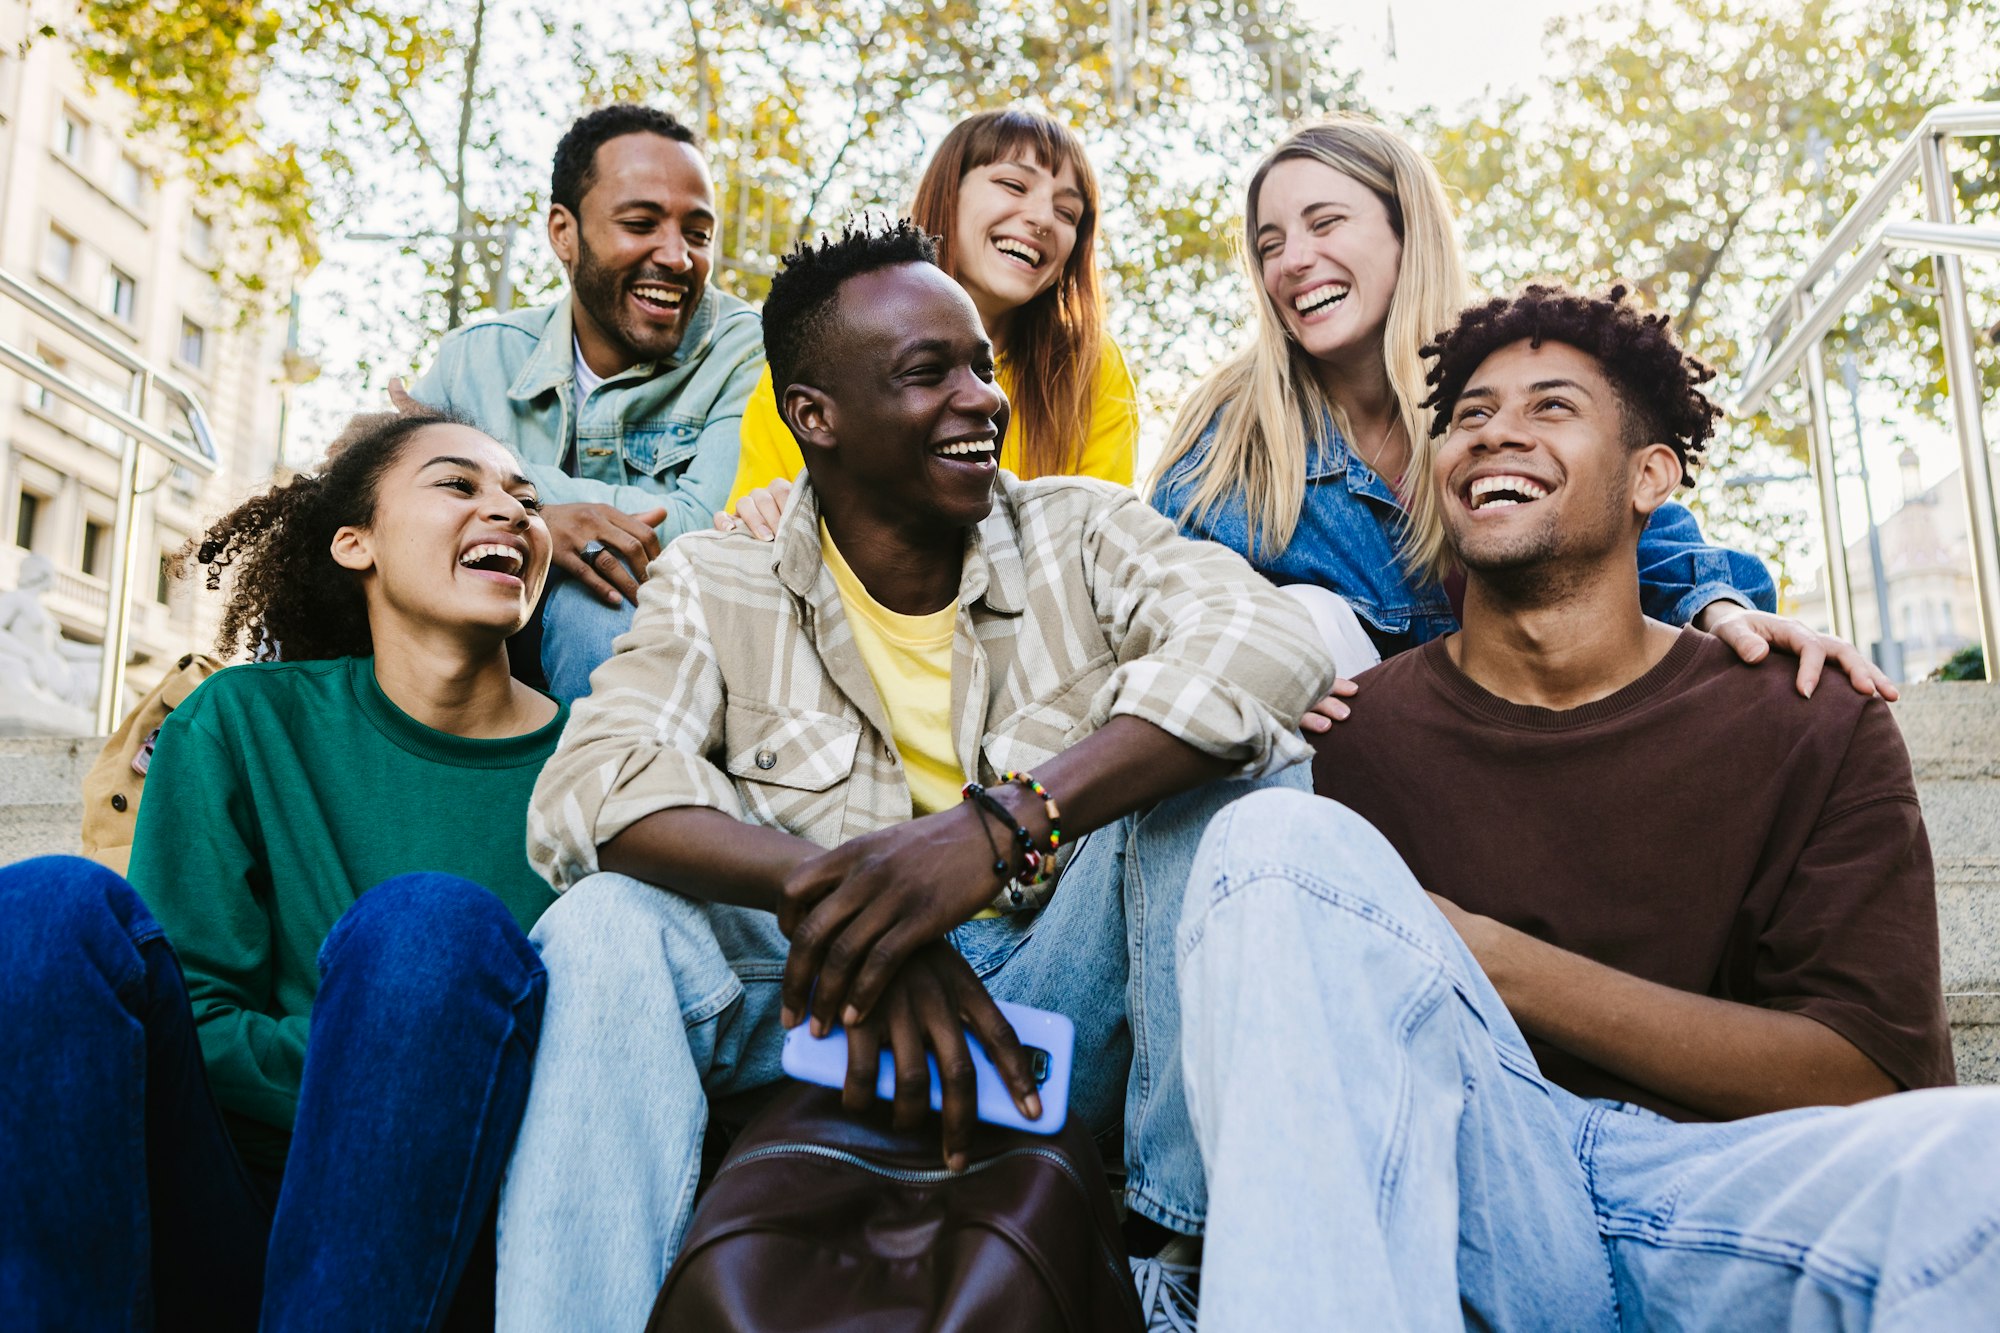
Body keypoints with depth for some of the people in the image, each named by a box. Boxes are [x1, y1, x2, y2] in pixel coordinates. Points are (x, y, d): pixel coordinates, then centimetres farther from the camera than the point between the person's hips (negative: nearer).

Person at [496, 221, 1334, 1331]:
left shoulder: (1081, 532, 0)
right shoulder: (716, 585, 1)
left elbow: (1272, 643, -20)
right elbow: (587, 790, -15)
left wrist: (1003, 822, -35)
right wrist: (832, 894, -33)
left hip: (1065, 996, 1)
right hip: (824, 1006, 0)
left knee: (1229, 744, -20)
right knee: (606, 925, -25)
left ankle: (1191, 1241, -19)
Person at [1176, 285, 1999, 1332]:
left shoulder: (1810, 730, 8)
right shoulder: (1349, 734, 6)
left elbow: (1874, 1074, -2)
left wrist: (1489, 960, -10)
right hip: (1470, 1191, 3)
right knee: (1278, 840, -21)